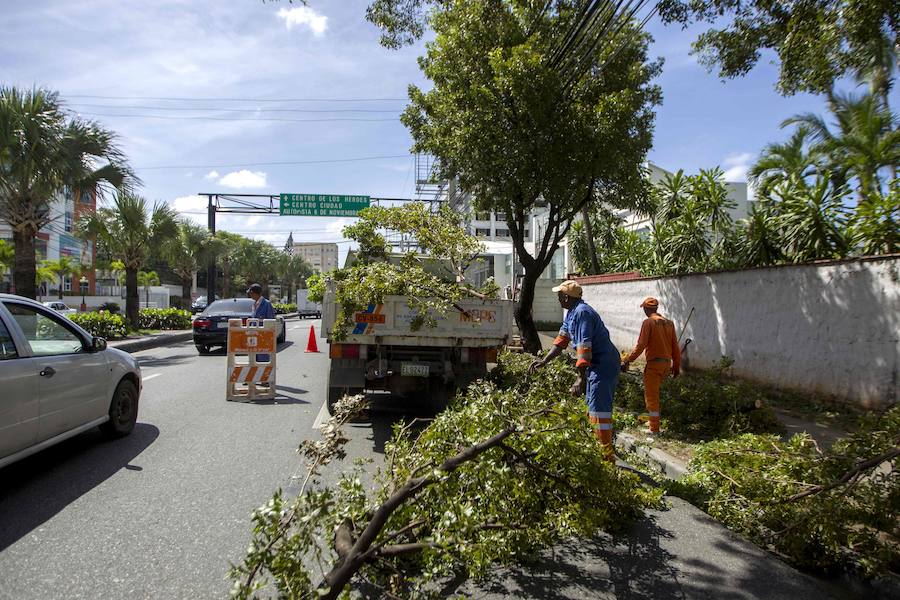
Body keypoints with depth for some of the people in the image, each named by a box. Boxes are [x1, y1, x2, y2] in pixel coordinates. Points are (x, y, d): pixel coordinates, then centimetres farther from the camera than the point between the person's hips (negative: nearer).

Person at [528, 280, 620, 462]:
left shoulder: (582, 313, -21)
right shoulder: (571, 313, 12)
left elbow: (584, 347, -27)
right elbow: (562, 339, 14)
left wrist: (581, 378, -28)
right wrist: (544, 361, 9)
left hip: (604, 364, -11)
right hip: (596, 365, 11)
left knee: (599, 409, -10)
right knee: (593, 406, 19)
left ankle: (606, 456, -6)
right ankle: (597, 446, 32)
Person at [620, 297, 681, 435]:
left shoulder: (648, 322, -10)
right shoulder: (669, 323, 10)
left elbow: (640, 345, -17)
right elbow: (675, 347, 12)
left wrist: (627, 361, -16)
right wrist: (676, 366, 19)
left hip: (654, 363, -7)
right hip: (667, 363, 7)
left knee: (651, 395, -1)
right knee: (653, 391, 25)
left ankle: (654, 428, 1)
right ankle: (651, 415, 36)